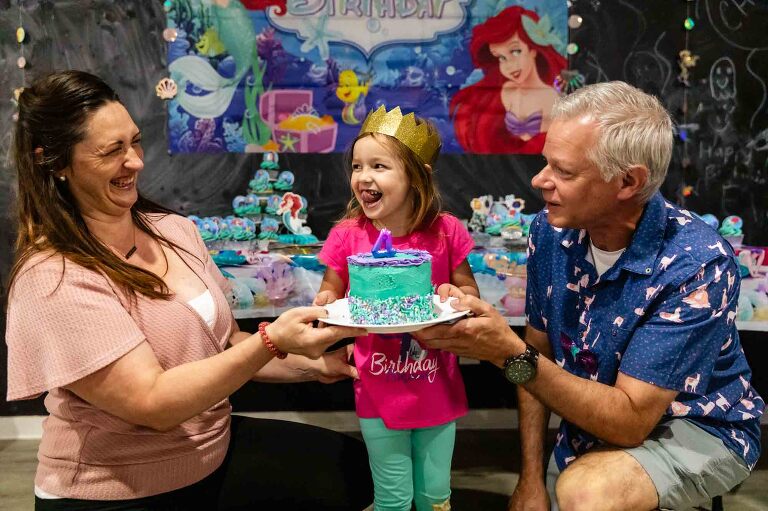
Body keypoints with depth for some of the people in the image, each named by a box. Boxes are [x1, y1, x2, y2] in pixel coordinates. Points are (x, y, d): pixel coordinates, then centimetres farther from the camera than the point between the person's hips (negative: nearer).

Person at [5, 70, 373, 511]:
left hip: (217, 448, 7)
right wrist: (273, 341, -33)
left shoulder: (175, 230, -1)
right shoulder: (53, 280, -21)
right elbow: (154, 403, -26)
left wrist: (311, 365, -9)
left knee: (357, 470, 4)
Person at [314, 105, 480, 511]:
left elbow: (469, 291, 1)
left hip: (437, 389, 1)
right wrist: (325, 302, -21)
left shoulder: (445, 232, -10)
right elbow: (331, 292, 1)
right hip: (379, 393, 0)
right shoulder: (348, 236, -10)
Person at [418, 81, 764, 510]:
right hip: (589, 419, 5)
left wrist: (510, 353, -39)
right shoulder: (551, 232, -12)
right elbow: (539, 355, -2)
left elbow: (631, 420, -28)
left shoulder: (697, 264, -28)